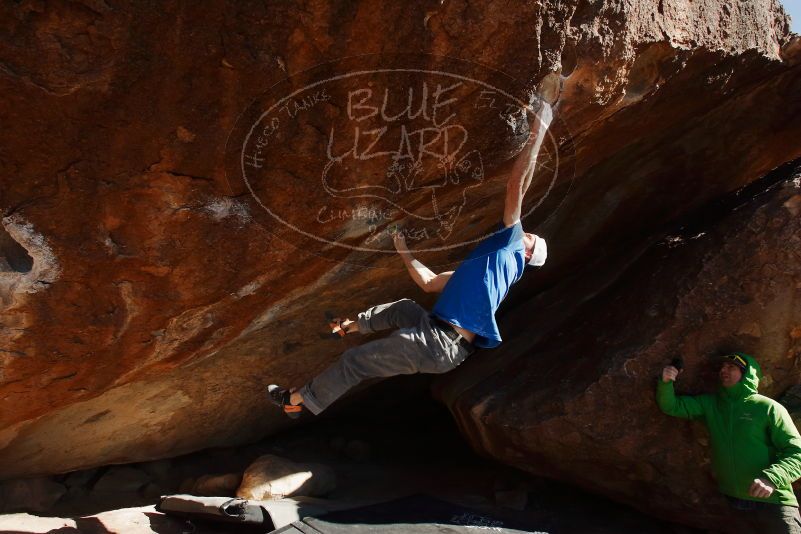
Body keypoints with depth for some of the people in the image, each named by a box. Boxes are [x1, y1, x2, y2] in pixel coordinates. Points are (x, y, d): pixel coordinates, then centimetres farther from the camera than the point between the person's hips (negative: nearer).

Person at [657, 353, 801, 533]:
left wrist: (772, 478, -26)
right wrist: (666, 382, -17)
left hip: (772, 504, -4)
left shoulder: (768, 408, -7)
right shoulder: (709, 404, 7)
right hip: (734, 503, 4)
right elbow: (671, 406, 4)